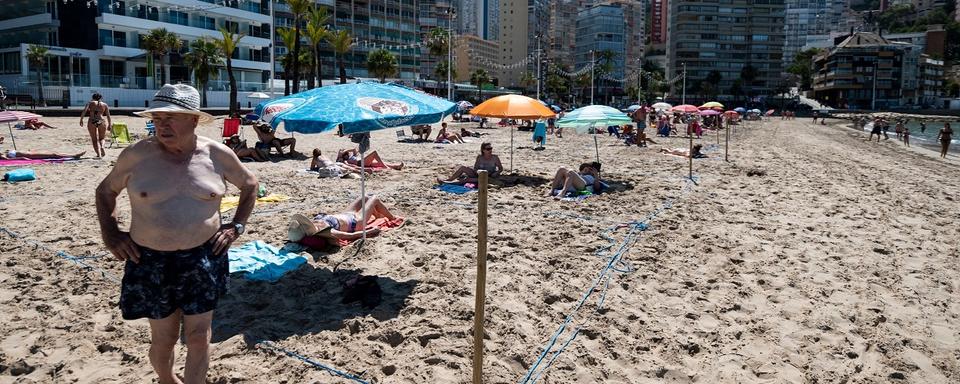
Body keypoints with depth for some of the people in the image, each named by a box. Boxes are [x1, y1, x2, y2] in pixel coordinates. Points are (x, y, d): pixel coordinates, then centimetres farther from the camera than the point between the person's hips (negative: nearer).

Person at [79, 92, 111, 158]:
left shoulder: (90, 103, 9)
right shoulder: (104, 105, 11)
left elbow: (84, 111, -7)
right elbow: (108, 116, 6)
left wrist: (81, 119, -6)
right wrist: (110, 125, 11)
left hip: (91, 122, -1)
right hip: (102, 122, 1)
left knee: (94, 140, 10)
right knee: (101, 138, 18)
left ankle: (99, 154, -2)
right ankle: (101, 146, -14)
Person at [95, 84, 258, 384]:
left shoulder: (217, 155, -4)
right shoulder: (136, 155, -5)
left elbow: (250, 184, 12)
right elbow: (105, 191, 12)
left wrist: (237, 225, 4)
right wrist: (110, 234, 2)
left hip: (202, 258, 0)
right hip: (151, 262, 0)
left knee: (199, 336, 5)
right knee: (163, 338, 12)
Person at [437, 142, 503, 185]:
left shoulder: (495, 158, -7)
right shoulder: (480, 157, 0)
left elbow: (501, 168, -2)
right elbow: (475, 168, 1)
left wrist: (495, 173, -21)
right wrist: (478, 172, -20)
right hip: (478, 174, 5)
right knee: (463, 168, -16)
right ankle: (448, 179, -13)